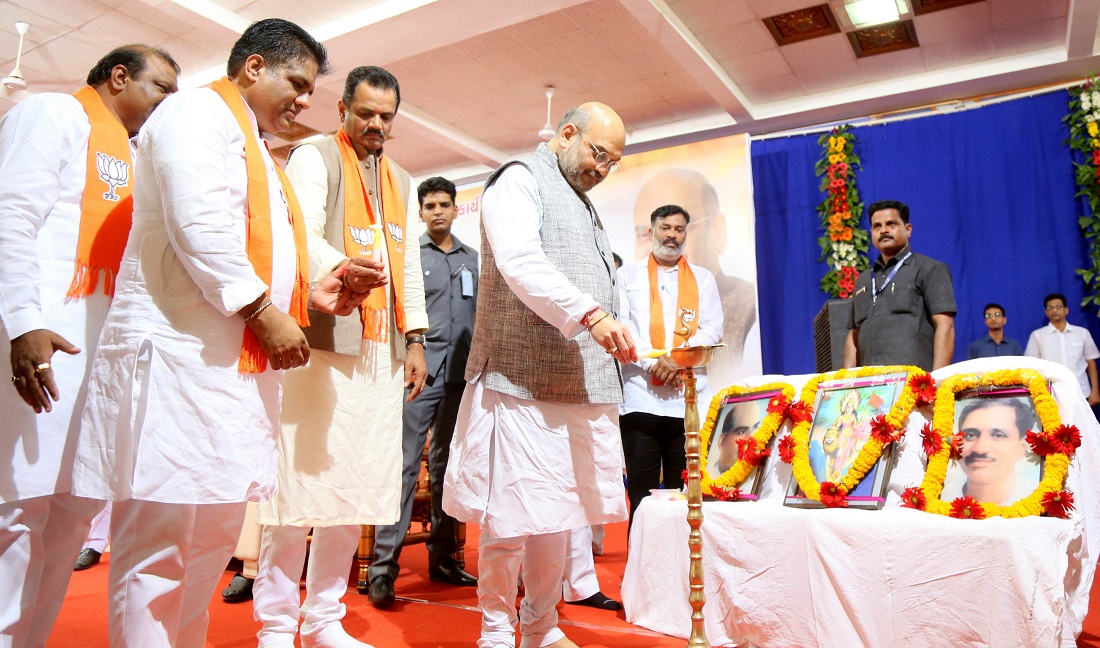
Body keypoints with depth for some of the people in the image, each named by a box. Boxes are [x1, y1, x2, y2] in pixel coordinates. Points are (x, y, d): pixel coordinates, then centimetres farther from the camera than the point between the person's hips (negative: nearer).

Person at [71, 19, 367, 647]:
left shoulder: (257, 153, 27)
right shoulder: (200, 111, -2)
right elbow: (200, 227, -16)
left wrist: (309, 293, 11)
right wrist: (265, 311, -14)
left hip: (240, 361, 10)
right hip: (180, 353, -10)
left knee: (215, 535, 13)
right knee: (158, 545, -5)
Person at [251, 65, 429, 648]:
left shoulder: (401, 181, 26)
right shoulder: (314, 158, 7)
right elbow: (303, 235, -9)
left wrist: (414, 339, 14)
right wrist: (341, 269, -30)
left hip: (381, 349, 6)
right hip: (323, 341, -5)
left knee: (359, 483, 5)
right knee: (301, 475, -6)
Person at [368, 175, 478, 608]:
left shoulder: (473, 259, 15)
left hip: (460, 376, 4)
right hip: (420, 373, -4)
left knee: (447, 466, 10)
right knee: (405, 465, -7)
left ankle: (442, 558, 20)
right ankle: (383, 567, -2)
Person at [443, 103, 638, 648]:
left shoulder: (584, 208, 26)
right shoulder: (519, 181, -1)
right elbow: (520, 262, -20)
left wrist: (641, 353, 16)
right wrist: (590, 314, -29)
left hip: (582, 390, 8)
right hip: (523, 384, -8)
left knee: (556, 517, 12)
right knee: (510, 519, -2)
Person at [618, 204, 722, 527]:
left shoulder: (703, 279, 18)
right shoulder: (628, 275, 13)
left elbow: (712, 330, 6)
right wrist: (653, 361, -12)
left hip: (688, 397, 1)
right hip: (640, 394, -1)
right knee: (641, 492, 0)